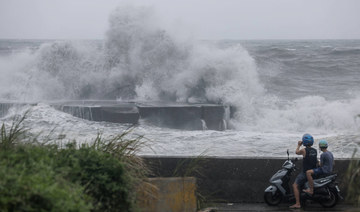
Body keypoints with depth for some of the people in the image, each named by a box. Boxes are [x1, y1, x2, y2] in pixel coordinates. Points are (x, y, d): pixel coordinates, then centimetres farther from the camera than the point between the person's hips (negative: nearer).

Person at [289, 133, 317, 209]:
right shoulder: (315, 151, 4)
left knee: (295, 186, -9)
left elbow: (297, 152, 5)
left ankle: (297, 204, -20)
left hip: (305, 173, -8)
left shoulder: (304, 150, -15)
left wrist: (299, 145, 21)